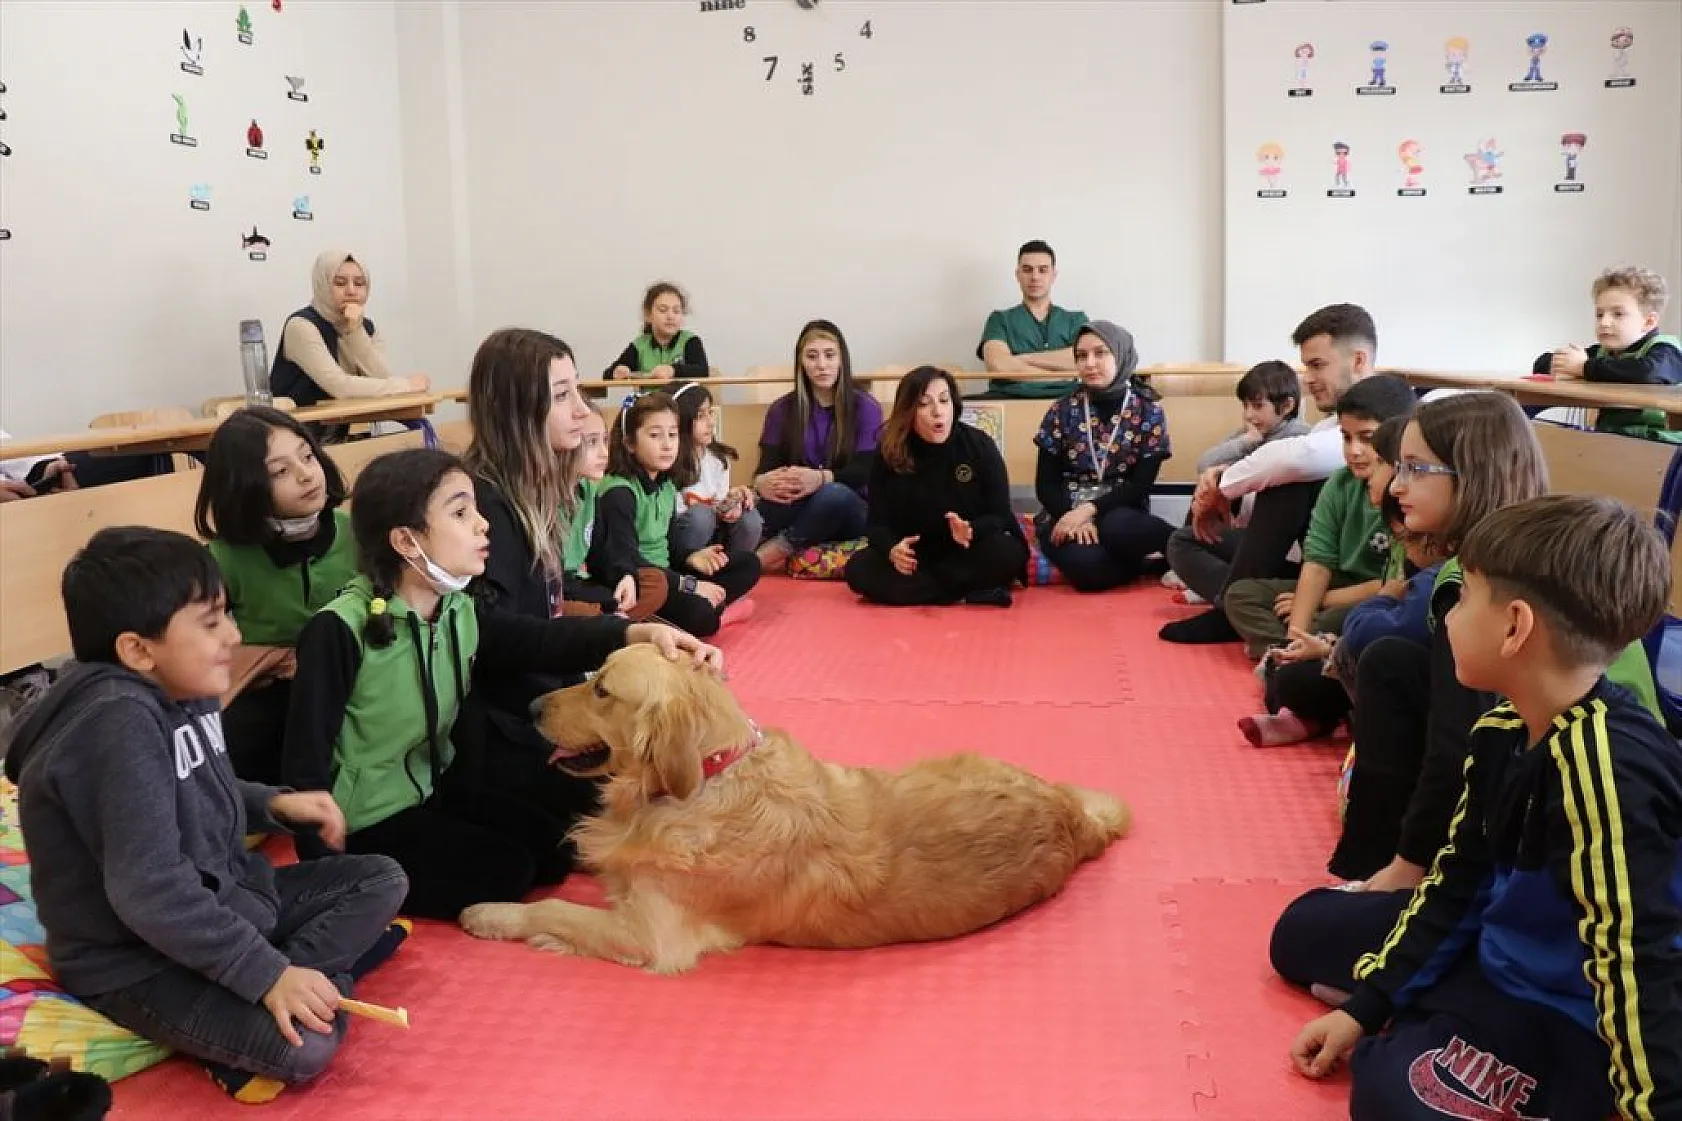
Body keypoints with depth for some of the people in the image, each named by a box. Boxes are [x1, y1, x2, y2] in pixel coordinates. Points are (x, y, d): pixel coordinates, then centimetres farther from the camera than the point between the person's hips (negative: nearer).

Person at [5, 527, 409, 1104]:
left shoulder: (184, 693, 3)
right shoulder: (119, 726, -27)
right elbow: (147, 891, -33)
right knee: (304, 1043, -31)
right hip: (139, 961, -10)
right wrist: (266, 972, -30)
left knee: (383, 879, 8)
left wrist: (274, 803, 4)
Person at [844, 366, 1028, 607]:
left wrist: (971, 531, -34)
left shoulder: (980, 445, -11)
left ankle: (913, 587, -22)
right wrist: (892, 549, -32)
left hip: (969, 554, -1)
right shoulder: (888, 453, -7)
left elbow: (1000, 515, -10)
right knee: (858, 569, -27)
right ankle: (973, 591, -27)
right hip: (915, 557, 2)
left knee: (1008, 552, -33)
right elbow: (878, 522, -7)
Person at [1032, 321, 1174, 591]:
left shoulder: (1148, 410, 2)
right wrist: (1075, 517, -18)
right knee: (1087, 567, -33)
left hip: (1121, 514, -1)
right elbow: (1045, 484, 2)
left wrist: (1090, 510, -20)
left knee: (1116, 528, -39)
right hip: (1066, 513, 1)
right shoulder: (1062, 412, 4)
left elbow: (1141, 484, -5)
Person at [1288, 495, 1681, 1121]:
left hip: (1569, 1010, -8)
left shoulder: (1610, 766, -30)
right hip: (1500, 953, 8)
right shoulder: (1506, 728, -2)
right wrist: (1366, 1006, 6)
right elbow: (1460, 878, 6)